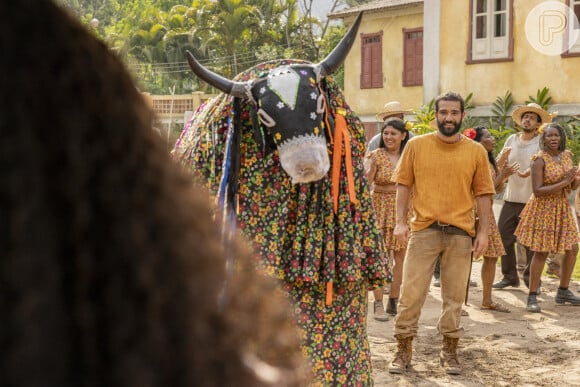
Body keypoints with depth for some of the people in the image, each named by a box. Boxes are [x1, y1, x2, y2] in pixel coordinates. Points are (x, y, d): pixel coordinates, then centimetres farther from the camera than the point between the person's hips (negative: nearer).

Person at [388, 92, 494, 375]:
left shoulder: (476, 152, 4)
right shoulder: (416, 145, 2)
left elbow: (482, 194, 6)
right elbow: (404, 185, 3)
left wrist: (483, 231, 1)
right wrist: (400, 222, -5)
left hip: (461, 233, 1)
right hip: (423, 229, -1)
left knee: (454, 296, 8)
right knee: (411, 293, 0)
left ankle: (450, 351, 22)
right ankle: (403, 349, 14)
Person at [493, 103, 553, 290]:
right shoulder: (512, 140, 10)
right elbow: (499, 166, 13)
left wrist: (530, 171, -30)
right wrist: (503, 156, -9)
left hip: (532, 201, -4)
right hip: (511, 199, 4)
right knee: (504, 237, 5)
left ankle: (531, 279, 13)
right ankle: (509, 276, 18)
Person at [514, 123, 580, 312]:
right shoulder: (540, 159, -15)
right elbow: (537, 190, -21)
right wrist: (563, 183, -23)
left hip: (562, 208, 7)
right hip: (543, 209, -7)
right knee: (541, 252, -5)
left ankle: (563, 292, 25)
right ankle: (532, 297, 3)